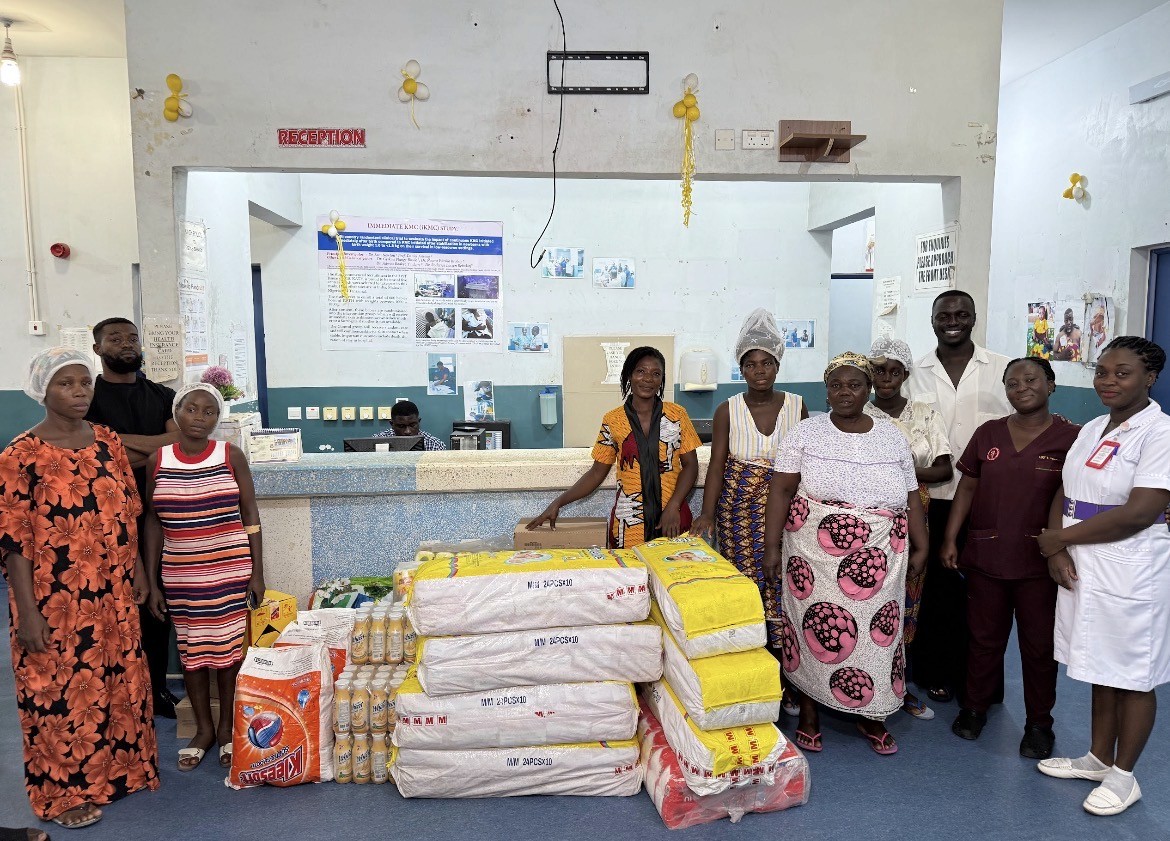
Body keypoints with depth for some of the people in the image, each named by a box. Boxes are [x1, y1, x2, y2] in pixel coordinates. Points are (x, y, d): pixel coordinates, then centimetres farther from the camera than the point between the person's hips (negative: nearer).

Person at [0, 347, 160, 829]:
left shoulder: (107, 442, 3)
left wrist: (137, 570, 11)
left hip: (112, 595, 5)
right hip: (54, 600, -5)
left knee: (117, 680, 16)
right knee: (58, 690, 8)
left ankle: (118, 768, 36)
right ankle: (62, 793, 26)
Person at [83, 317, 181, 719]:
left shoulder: (162, 396, 14)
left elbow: (180, 442, -3)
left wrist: (124, 440, -10)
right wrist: (155, 447, -9)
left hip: (157, 514, 3)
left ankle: (156, 687, 19)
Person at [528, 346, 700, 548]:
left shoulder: (676, 415, 2)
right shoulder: (613, 420, 3)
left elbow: (690, 465, 3)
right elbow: (597, 473, 7)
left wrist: (673, 507, -11)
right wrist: (558, 503, -2)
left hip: (673, 518, 0)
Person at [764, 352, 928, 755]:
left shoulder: (892, 438, 6)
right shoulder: (805, 432, -1)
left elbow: (911, 499, 9)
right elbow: (781, 491, -4)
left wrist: (921, 547, 3)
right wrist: (772, 546, -9)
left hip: (877, 560, 2)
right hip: (815, 555, -2)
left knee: (877, 632, 7)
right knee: (814, 627, 3)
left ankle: (871, 713, 27)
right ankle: (809, 710, 22)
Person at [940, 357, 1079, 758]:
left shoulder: (1071, 438, -4)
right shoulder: (988, 433, 5)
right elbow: (967, 487, 7)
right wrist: (950, 538, 3)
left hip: (1039, 562, -2)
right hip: (985, 556, 2)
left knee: (1039, 645, 10)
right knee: (984, 637, 14)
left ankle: (1039, 722, 27)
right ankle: (974, 707, 31)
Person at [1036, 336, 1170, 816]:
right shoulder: (1092, 430, 9)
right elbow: (1064, 494, 9)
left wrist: (1062, 537, -14)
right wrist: (1057, 552, -7)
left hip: (1131, 576, -7)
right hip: (1082, 569, 7)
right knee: (1101, 670, 18)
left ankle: (1122, 776, 22)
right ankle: (1098, 758, 33)